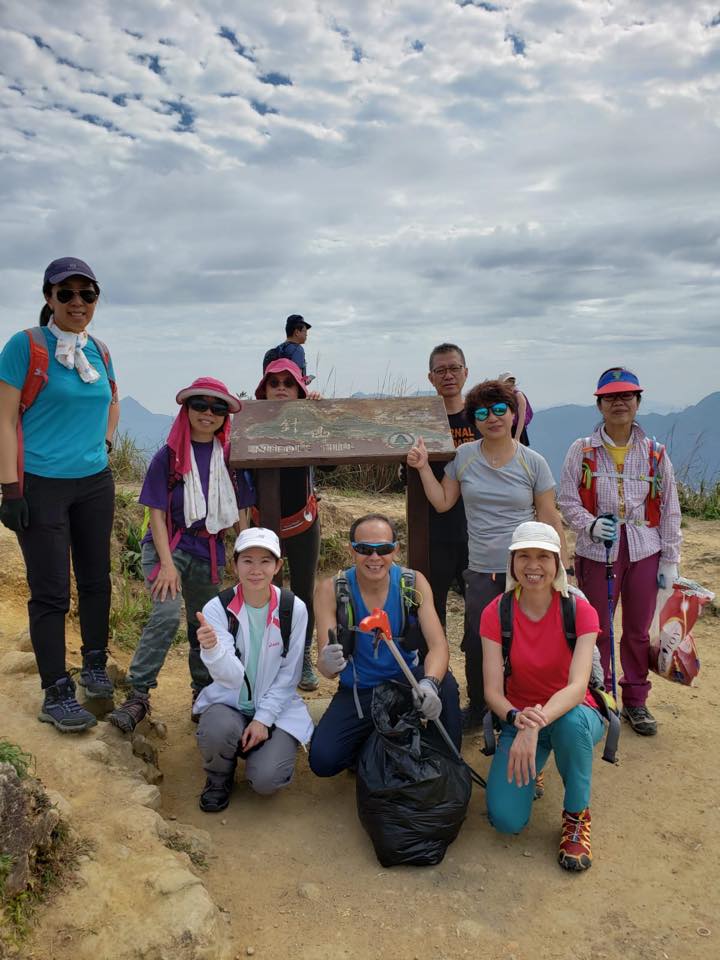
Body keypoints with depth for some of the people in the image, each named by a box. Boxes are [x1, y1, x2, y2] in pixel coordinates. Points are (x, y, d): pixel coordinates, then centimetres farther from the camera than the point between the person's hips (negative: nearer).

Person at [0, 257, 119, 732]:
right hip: (41, 486, -5)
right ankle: (56, 693, 14)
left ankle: (95, 666, 32)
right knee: (52, 593, 1)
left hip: (95, 483, 5)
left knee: (97, 579, 13)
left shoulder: (99, 351, 7)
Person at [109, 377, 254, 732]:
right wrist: (167, 563, -17)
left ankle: (204, 692, 32)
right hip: (167, 546, -3)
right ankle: (137, 695, -12)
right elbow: (157, 512, -9)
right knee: (167, 615, -22)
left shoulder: (231, 457, 1)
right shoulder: (169, 455, -7)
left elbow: (241, 513, 6)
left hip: (209, 552, 3)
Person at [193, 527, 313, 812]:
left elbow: (288, 674, -4)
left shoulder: (294, 609, -11)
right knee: (218, 731, -33)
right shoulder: (217, 609, -14)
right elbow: (230, 677, -26)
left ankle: (270, 750, 16)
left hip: (276, 705, 0)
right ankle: (219, 777, 2)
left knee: (265, 780, -21)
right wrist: (212, 649, -47)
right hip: (228, 702, 0)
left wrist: (263, 719, -13)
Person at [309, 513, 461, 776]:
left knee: (445, 684, -31)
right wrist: (328, 663, -46)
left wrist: (429, 684, -43)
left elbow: (438, 645, -21)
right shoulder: (331, 590, -16)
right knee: (322, 760, -21)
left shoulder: (413, 582, -13)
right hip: (357, 692, 0)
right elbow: (325, 664, -20)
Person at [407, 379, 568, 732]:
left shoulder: (533, 462, -3)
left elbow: (551, 521, 1)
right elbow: (442, 502, 7)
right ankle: (477, 708, 30)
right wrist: (423, 467, -2)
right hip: (481, 571, 2)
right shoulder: (464, 456, 2)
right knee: (477, 645, 7)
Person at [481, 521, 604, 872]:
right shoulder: (495, 614, -12)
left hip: (573, 714, -1)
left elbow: (577, 686, -28)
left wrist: (537, 725, -46)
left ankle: (576, 815, -10)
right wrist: (517, 718, -39)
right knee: (506, 820, -19)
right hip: (519, 717, 1)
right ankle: (530, 768, 15)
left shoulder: (580, 612, -16)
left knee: (572, 719, -39)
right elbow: (492, 691, -16)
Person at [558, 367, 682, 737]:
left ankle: (635, 701, 28)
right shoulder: (581, 452, -3)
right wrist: (591, 525, -21)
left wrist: (670, 561, 4)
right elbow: (568, 501, -2)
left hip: (644, 552, 2)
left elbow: (669, 511, 6)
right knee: (596, 630, 8)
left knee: (638, 630, 11)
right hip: (597, 552, -1)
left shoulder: (656, 454, 2)